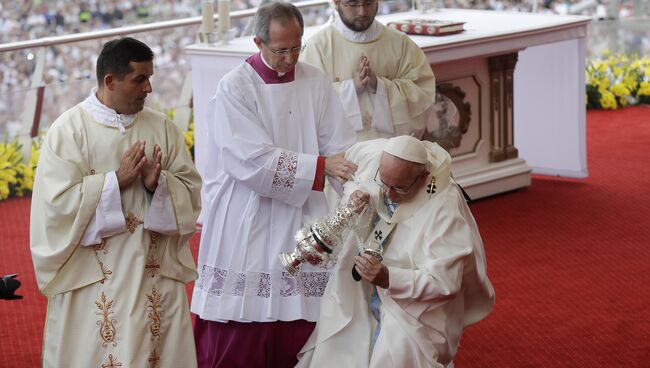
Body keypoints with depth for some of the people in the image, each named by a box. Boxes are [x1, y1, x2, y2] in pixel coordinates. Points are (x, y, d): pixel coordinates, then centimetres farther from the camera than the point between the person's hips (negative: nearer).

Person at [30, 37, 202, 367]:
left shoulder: (162, 128, 7)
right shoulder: (69, 129, -5)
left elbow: (192, 191, 4)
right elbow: (57, 202, -12)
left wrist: (158, 183, -15)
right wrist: (116, 181, -16)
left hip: (157, 278, 4)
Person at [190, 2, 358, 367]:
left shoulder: (317, 84, 3)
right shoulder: (235, 88, -9)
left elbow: (342, 149, -1)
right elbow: (254, 161, -19)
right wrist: (321, 167, -23)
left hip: (301, 224, 3)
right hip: (245, 227, -3)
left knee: (297, 328, 5)